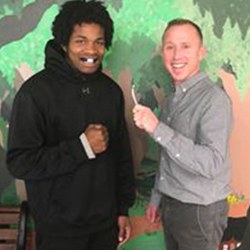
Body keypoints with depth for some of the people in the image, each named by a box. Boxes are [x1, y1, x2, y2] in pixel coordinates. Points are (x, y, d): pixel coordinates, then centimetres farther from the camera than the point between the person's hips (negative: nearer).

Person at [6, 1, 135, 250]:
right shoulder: (36, 92, -15)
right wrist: (81, 147, -22)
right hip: (59, 228, -4)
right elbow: (19, 162, -18)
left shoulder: (111, 90, 2)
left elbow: (121, 153, 9)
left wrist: (123, 208, 9)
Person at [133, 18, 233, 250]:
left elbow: (211, 163, -28)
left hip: (200, 211, -7)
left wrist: (157, 129, -30)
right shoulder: (172, 99, 8)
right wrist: (157, 198, 18)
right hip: (170, 205, 7)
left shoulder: (214, 99, -18)